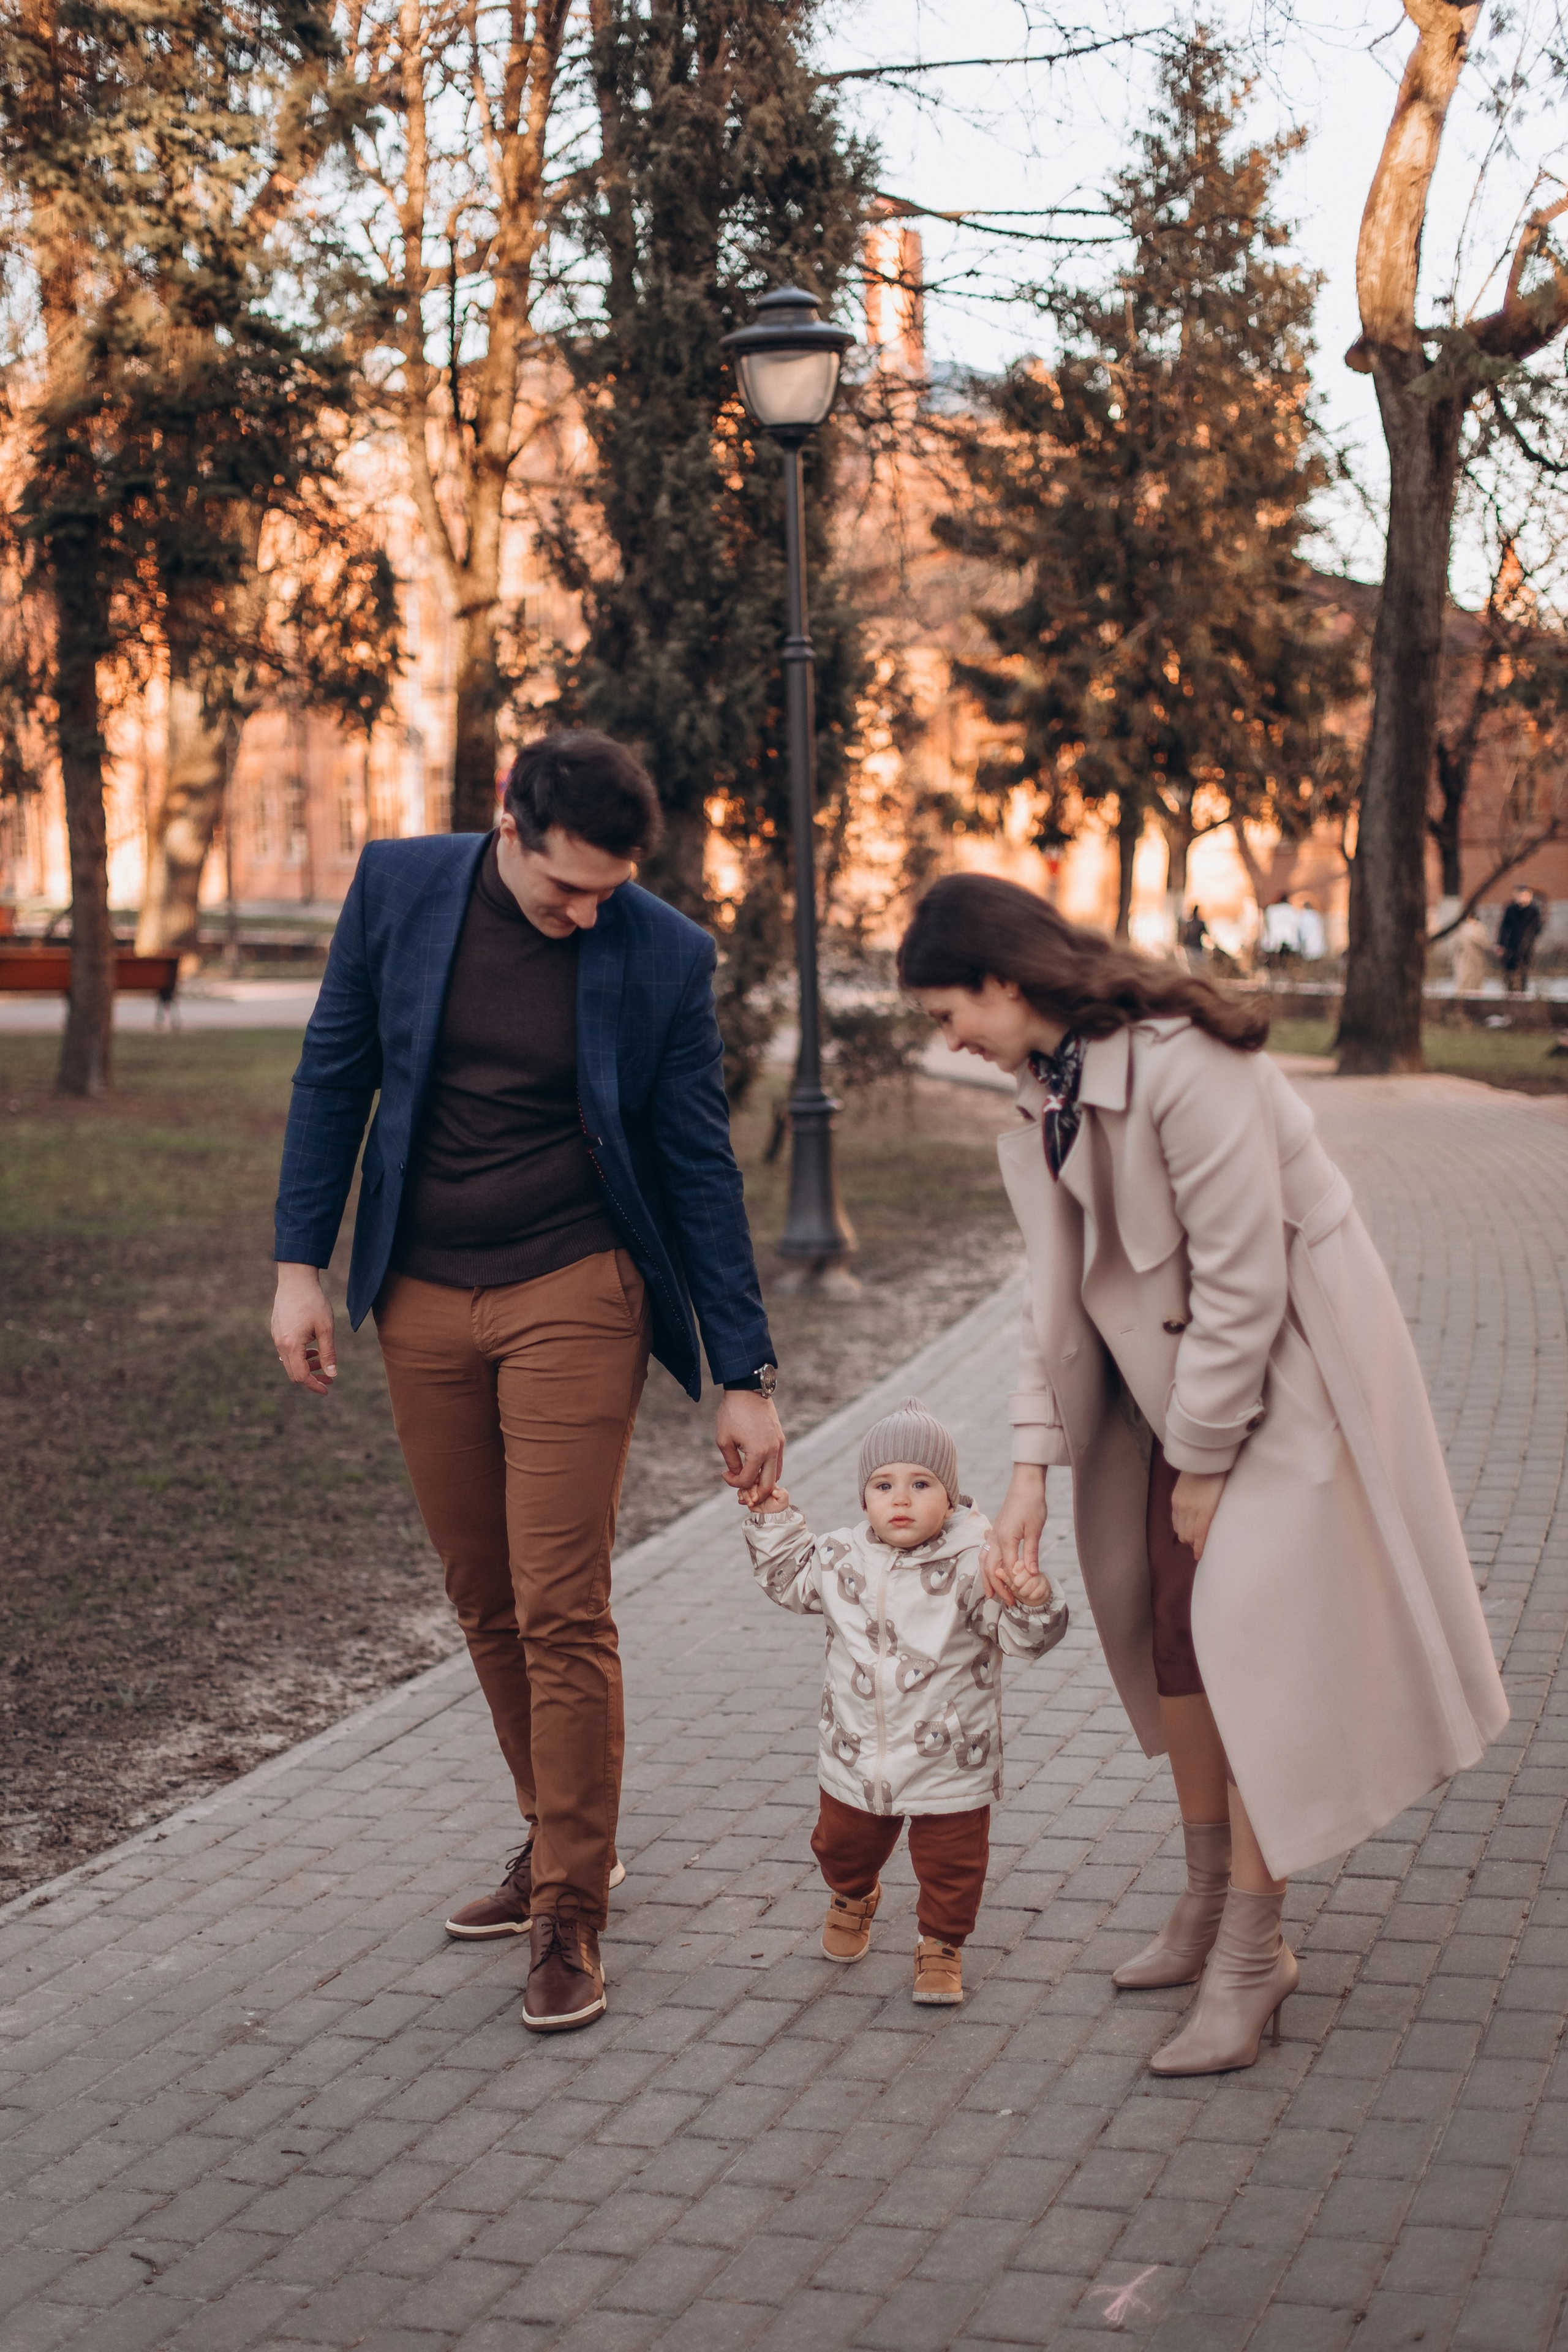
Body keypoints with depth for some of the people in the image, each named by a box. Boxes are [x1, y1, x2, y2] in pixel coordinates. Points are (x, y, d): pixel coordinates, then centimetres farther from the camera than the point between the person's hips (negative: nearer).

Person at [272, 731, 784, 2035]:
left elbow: (701, 1168, -2)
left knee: (560, 1611, -7)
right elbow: (334, 1074, 6)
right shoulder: (398, 887, -3)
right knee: (486, 1604, 12)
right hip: (422, 1302, 3)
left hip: (574, 1298, -3)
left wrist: (745, 1374, -2)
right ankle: (557, 1838, 30)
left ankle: (570, 1915, 3)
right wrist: (301, 1264, 1)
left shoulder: (665, 956, -8)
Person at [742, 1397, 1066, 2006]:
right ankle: (853, 1899, 55)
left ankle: (941, 1946, 32)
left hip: (951, 1763, -4)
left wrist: (1032, 1602, -40)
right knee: (843, 1843, 24)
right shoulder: (841, 1559, -4)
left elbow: (1023, 1637, -19)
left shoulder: (973, 1565, -16)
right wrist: (773, 1520, 6)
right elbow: (790, 1580, 17)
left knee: (950, 1864, 8)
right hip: (856, 1757, 4)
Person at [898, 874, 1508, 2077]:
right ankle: (1211, 1903, 25)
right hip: (1173, 1369, 8)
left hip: (1284, 1362, -8)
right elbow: (1061, 1283, 4)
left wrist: (1203, 1459, -16)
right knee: (1170, 1626, 9)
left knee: (1248, 1635, -10)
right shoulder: (1051, 1085, 2)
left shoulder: (1182, 1064, -26)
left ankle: (1253, 1953, 1)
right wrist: (1032, 1470, -2)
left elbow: (1243, 1278, -23)